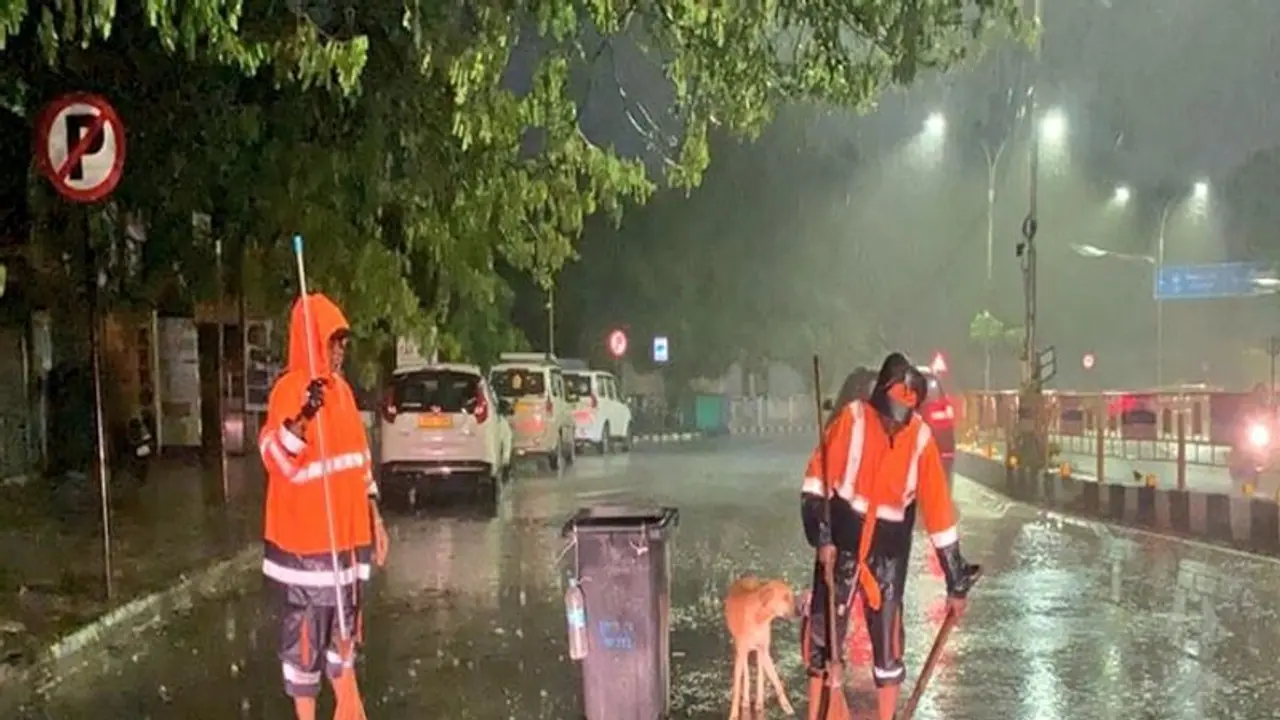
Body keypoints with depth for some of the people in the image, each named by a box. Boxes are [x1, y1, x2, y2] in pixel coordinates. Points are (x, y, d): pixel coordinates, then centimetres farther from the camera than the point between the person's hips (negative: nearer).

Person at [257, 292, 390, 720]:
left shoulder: (341, 389, 11)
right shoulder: (290, 389, -13)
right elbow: (275, 457, -26)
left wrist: (374, 517, 17)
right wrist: (302, 420, -43)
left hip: (345, 535, 8)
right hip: (305, 541, -8)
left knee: (343, 629, 18)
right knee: (305, 636, 1)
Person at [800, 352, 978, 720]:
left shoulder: (921, 438, -9)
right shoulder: (853, 418, -13)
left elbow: (938, 508, -5)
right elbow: (819, 474, -9)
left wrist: (956, 581, -3)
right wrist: (820, 535, -18)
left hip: (889, 549, 1)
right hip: (841, 541, -1)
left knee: (887, 641, 4)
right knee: (823, 631, 2)